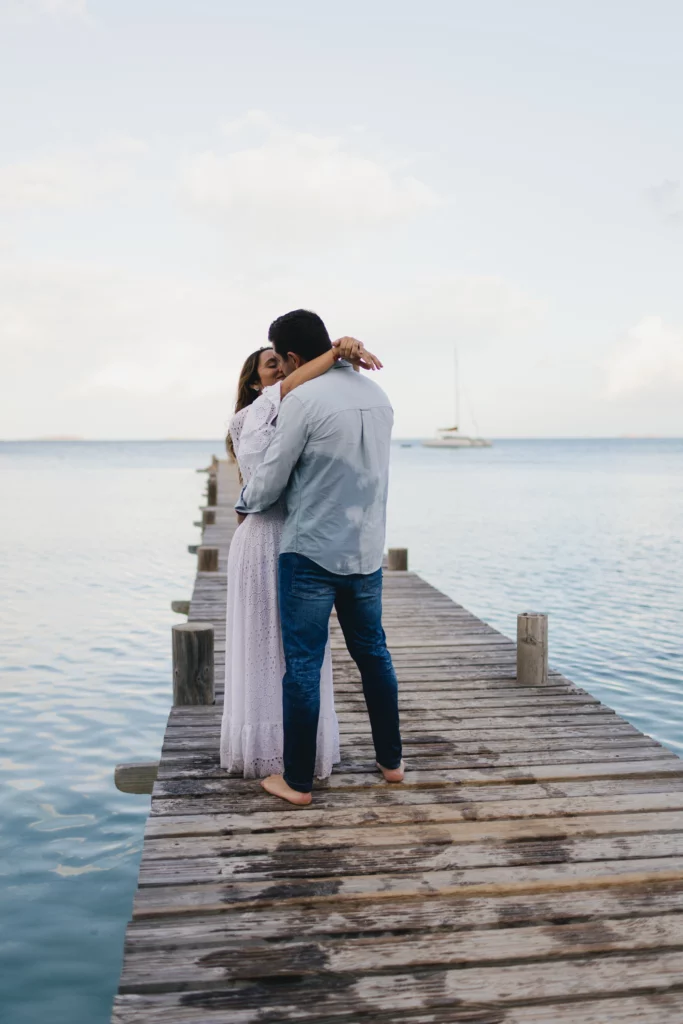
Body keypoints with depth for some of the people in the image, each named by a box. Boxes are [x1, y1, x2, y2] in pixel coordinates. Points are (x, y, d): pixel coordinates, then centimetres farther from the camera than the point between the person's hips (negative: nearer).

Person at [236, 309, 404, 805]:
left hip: (312, 553, -6)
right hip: (367, 551, 7)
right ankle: (391, 760, 30)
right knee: (374, 655, 18)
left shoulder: (304, 399, -14)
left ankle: (298, 781, 12)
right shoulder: (378, 396, 7)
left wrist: (245, 505, 12)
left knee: (303, 667, 3)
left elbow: (270, 481, -9)